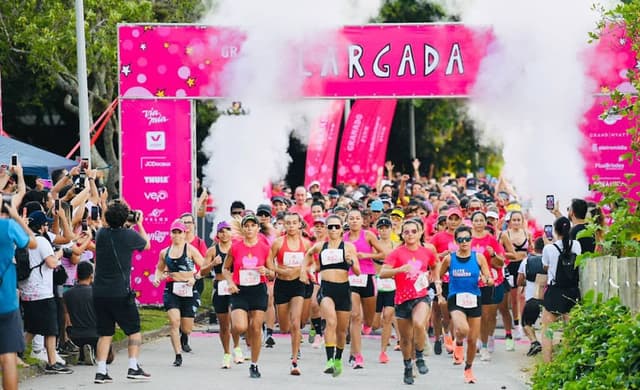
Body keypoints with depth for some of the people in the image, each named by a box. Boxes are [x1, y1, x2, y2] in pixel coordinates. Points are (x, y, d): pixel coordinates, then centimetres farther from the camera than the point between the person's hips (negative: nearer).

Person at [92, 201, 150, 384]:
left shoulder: (101, 234, 2)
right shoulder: (129, 235, -8)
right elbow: (146, 244, 13)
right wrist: (139, 223, 24)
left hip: (99, 292, 4)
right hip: (120, 292, -4)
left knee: (105, 333, 9)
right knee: (134, 330, 11)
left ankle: (101, 372, 1)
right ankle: (133, 367, 4)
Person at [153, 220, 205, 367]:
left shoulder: (190, 249, -2)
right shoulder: (165, 252, 10)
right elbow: (159, 268, 26)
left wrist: (195, 277, -20)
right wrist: (157, 278, 6)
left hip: (189, 290, -2)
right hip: (171, 290, 2)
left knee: (187, 329, 4)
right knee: (174, 321, -17)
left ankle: (184, 334, 44)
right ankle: (178, 355, -13)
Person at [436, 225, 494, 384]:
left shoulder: (478, 257, 1)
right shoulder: (449, 259, 0)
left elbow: (489, 279, 3)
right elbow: (438, 276, 15)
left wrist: (488, 280, -20)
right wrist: (438, 288, -4)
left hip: (474, 300, 2)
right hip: (456, 300, -2)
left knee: (472, 340, 7)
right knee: (463, 330, -30)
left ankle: (468, 369, 31)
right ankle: (458, 345, 7)